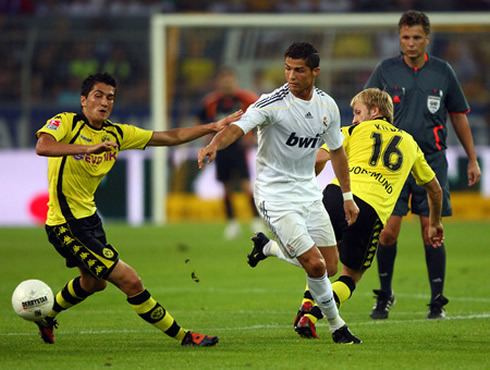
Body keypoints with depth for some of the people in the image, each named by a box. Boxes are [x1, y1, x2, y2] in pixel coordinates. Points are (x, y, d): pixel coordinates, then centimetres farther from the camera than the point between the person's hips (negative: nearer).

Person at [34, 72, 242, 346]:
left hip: (89, 218, 9)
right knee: (130, 281, -10)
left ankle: (46, 315, 55)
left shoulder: (117, 133, 5)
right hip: (67, 226, -9)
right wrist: (90, 147, -45)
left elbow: (170, 138, 11)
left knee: (94, 282, 33)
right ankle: (182, 336, 0)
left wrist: (213, 127, 5)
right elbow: (43, 147, -36)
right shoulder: (66, 123, -15)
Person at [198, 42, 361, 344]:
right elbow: (239, 127, -33)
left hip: (309, 192, 6)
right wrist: (214, 146, -53)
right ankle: (336, 324, 9)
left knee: (329, 267, 4)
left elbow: (336, 150, 15)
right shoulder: (272, 103, -18)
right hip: (276, 196, -6)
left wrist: (347, 196, 18)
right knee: (315, 265, -12)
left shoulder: (328, 106, 1)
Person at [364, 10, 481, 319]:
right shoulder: (386, 71, 2)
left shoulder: (443, 72, 4)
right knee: (388, 232, -4)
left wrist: (472, 159, 14)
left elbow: (459, 116, 13)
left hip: (432, 162, 0)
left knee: (432, 233, -3)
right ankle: (385, 295, 15)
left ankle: (438, 301, 6)